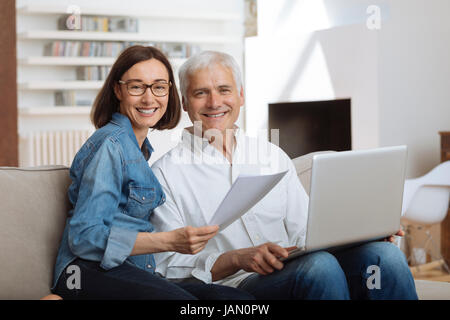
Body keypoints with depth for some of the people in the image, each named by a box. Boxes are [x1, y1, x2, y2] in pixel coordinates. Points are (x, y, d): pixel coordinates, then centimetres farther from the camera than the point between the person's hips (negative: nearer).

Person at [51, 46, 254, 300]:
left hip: (135, 274, 9)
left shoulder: (142, 147, 22)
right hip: (92, 272, -9)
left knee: (239, 297, -19)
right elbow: (85, 236, -16)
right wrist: (170, 241, -23)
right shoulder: (110, 145, -6)